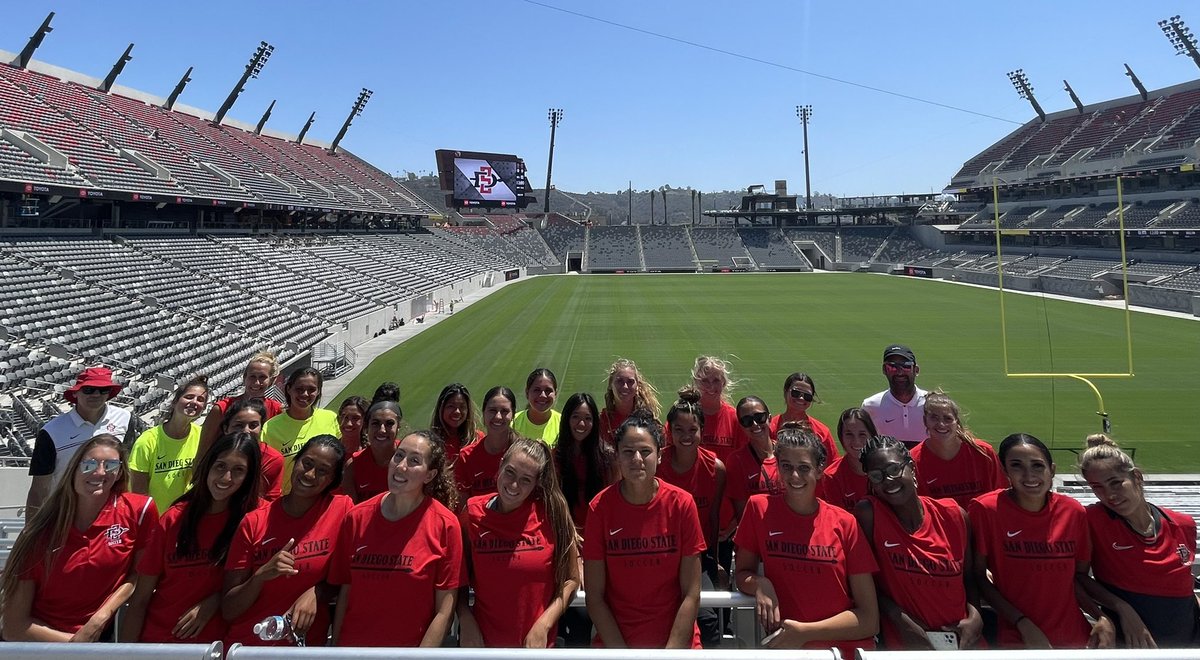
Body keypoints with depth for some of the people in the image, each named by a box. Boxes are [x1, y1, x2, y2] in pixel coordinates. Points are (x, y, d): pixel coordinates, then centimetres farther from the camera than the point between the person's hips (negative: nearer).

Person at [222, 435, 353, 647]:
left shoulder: (342, 509, -5)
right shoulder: (254, 522, -2)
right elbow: (227, 611, -1)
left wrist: (316, 594, -12)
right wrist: (261, 575, -17)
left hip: (306, 644, 0)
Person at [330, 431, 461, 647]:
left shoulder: (445, 524, -15)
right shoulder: (357, 518, -6)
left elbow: (445, 611, -14)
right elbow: (344, 594, 1)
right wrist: (335, 646, -5)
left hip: (413, 645, -2)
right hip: (351, 644, 3)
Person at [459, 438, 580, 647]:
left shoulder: (552, 512, -12)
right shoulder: (473, 512, -8)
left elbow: (570, 580, -6)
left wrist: (543, 626, -13)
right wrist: (466, 621, -12)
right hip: (480, 641, 1)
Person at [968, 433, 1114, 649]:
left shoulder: (1074, 512, -4)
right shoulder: (986, 509, -15)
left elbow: (1079, 576, 8)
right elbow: (979, 576, -10)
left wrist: (1103, 618, -7)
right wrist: (1023, 624, -15)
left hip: (1076, 637, 4)